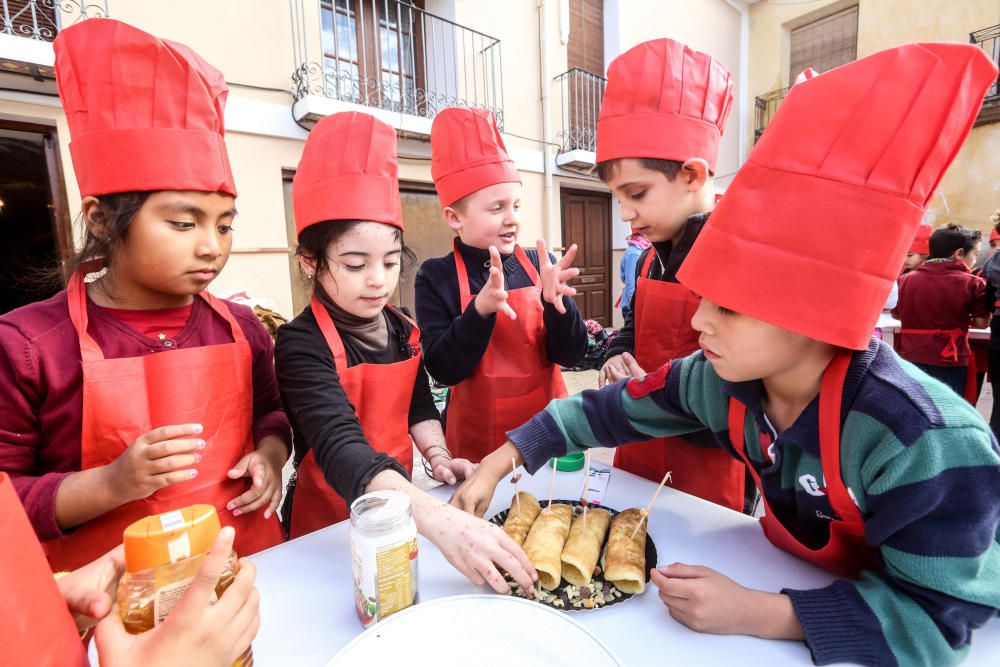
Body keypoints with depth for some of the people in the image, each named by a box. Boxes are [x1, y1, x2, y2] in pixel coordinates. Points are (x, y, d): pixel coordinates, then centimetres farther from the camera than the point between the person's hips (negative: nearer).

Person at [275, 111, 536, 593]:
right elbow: (340, 448, -37)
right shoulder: (301, 345, -23)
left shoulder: (402, 328, -4)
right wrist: (441, 521, -50)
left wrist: (437, 456, -11)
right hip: (327, 521, -5)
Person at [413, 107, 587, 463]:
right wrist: (481, 310, -29)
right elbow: (443, 369, -15)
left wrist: (555, 301, -24)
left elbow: (570, 355, -6)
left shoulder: (538, 265, -4)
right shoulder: (436, 277, -9)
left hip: (548, 430, 3)